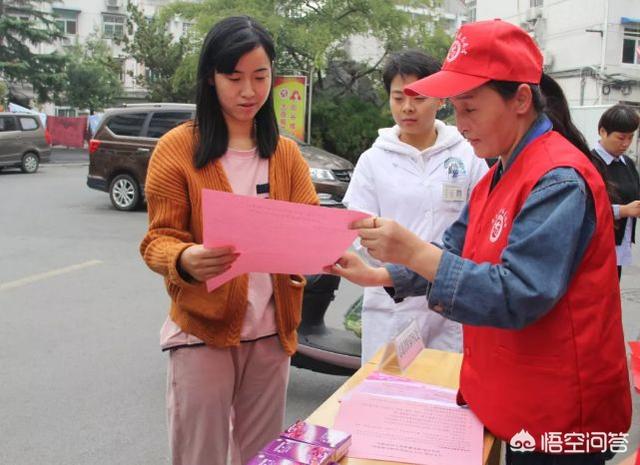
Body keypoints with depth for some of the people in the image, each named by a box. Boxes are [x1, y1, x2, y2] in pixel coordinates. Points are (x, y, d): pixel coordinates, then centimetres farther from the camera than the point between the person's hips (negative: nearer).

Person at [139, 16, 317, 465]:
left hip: (271, 330, 4)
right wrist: (185, 260, -30)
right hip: (202, 329, -3)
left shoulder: (286, 152, 7)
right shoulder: (179, 147, -6)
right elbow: (158, 239, -8)